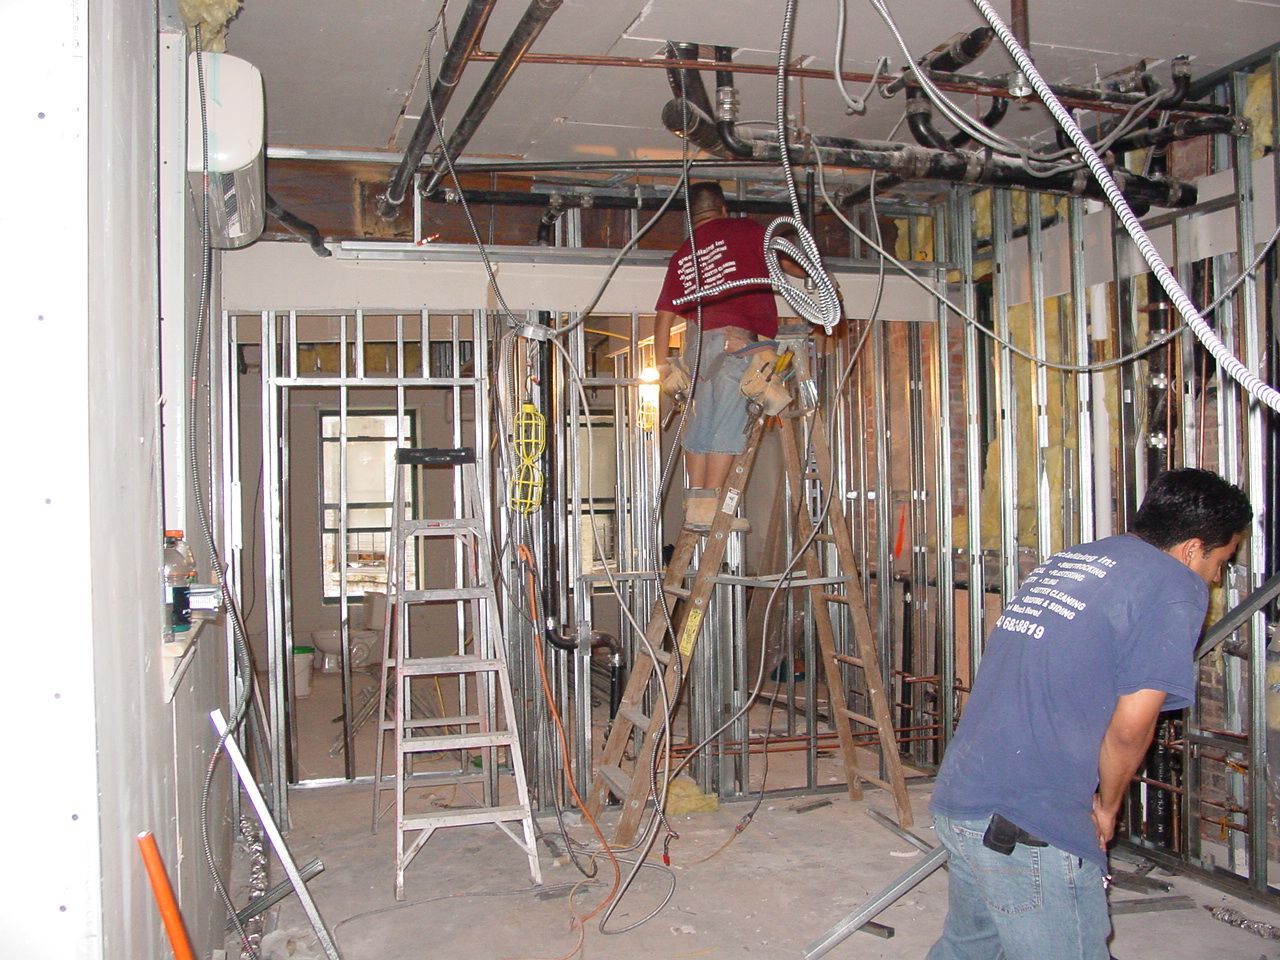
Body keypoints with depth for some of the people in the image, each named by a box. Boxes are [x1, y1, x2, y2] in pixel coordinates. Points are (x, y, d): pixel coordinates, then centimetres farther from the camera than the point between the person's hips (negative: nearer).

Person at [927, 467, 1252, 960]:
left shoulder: (1063, 561, 18)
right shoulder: (1174, 587, -6)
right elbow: (1130, 726, -13)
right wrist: (1107, 806, 5)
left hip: (956, 796, 9)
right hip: (1031, 830, -8)